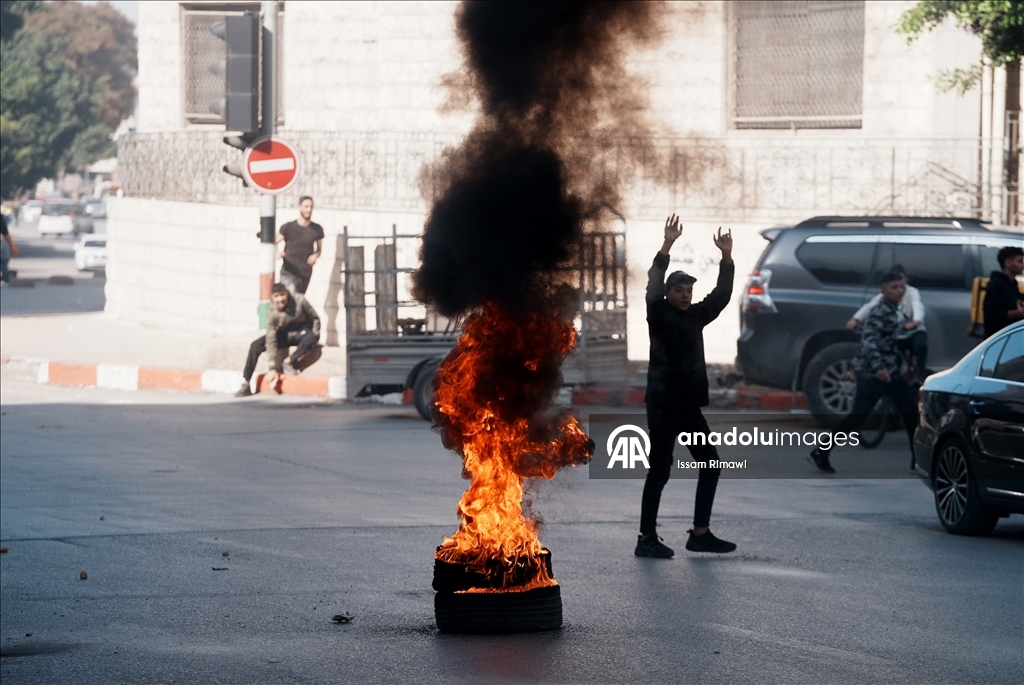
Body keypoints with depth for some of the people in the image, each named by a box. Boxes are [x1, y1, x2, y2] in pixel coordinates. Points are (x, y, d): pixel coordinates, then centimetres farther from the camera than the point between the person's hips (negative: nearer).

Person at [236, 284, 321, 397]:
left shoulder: (299, 301, -23)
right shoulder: (273, 314, -23)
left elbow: (315, 319, -8)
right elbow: (271, 342, -23)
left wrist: (314, 337, -20)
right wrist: (272, 368, -28)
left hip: (302, 333, 0)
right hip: (284, 335, 1)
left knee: (311, 337, -37)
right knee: (256, 345, -21)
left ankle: (288, 361, -21)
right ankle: (246, 385, -18)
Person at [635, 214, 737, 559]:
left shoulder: (696, 316, 12)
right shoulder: (659, 315, -6)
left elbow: (721, 295, 12)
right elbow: (653, 288, -22)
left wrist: (726, 257, 1)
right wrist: (666, 246, -30)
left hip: (689, 404, 7)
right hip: (663, 404, -7)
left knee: (710, 463, 7)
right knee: (660, 469, -7)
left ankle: (700, 534, 13)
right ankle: (647, 538, -4)